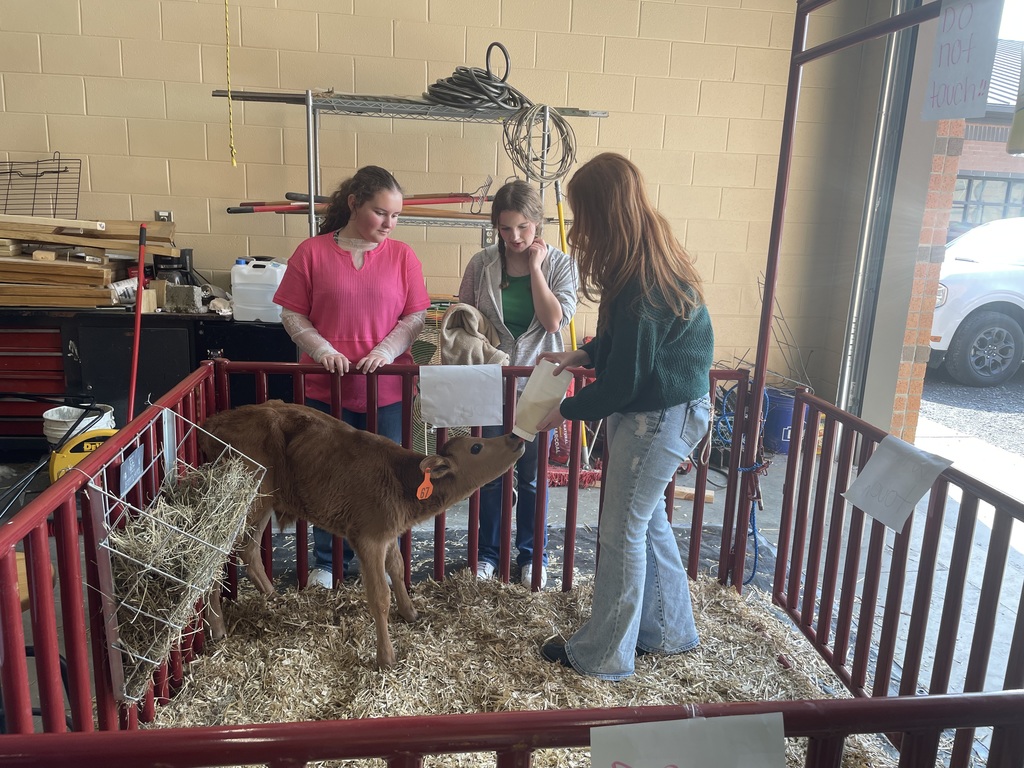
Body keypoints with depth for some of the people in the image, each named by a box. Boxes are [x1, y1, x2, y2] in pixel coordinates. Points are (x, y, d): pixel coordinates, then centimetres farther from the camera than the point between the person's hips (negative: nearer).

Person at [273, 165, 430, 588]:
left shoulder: (402, 256, 2)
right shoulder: (312, 252, -2)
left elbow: (416, 316, -1)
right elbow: (292, 314, -1)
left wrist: (386, 350, -16)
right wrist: (321, 349, -17)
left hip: (387, 390, 1)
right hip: (326, 387, 0)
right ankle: (327, 561, 32)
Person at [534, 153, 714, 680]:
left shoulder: (640, 285, -27)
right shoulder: (652, 257, 3)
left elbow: (622, 384, -21)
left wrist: (565, 411, -7)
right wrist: (581, 355, 7)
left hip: (661, 415, -10)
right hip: (659, 407, 10)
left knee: (622, 531, 2)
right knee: (647, 519, 20)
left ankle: (603, 655, 19)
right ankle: (669, 631, 37)